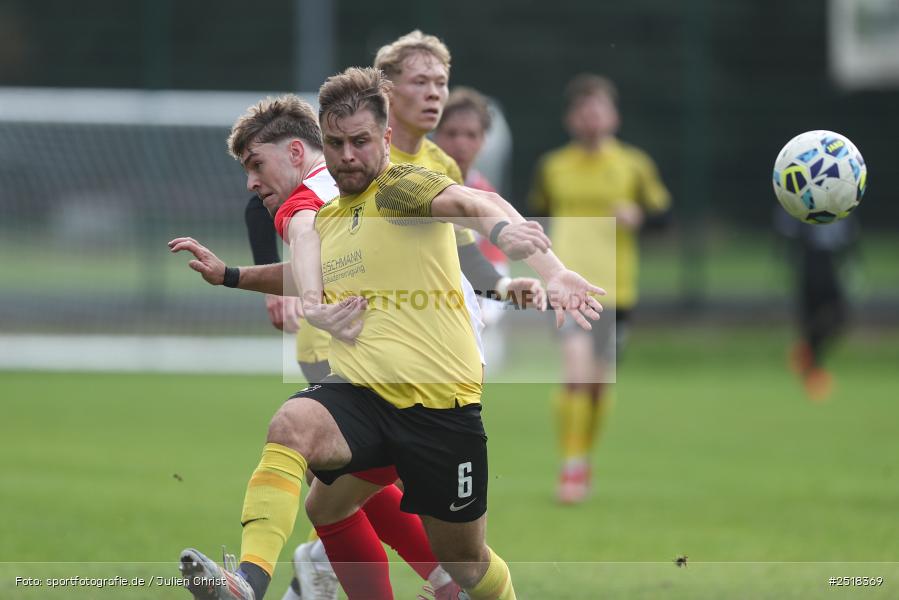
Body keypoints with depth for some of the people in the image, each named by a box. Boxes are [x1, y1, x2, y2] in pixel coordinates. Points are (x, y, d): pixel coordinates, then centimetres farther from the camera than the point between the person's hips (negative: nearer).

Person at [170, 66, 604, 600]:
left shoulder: (401, 186, -6)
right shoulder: (325, 220, 17)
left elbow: (470, 204, -28)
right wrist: (226, 274, 34)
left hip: (440, 401, -4)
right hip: (362, 394, 4)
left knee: (463, 556, 7)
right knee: (292, 424, -30)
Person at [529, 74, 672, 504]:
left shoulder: (634, 166, 3)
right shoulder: (553, 167, 5)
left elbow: (662, 210, 7)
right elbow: (537, 213, 17)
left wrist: (638, 215, -14)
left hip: (615, 287, 1)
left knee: (599, 383, 9)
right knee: (577, 371, -21)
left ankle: (584, 461, 31)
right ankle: (571, 467, -14)